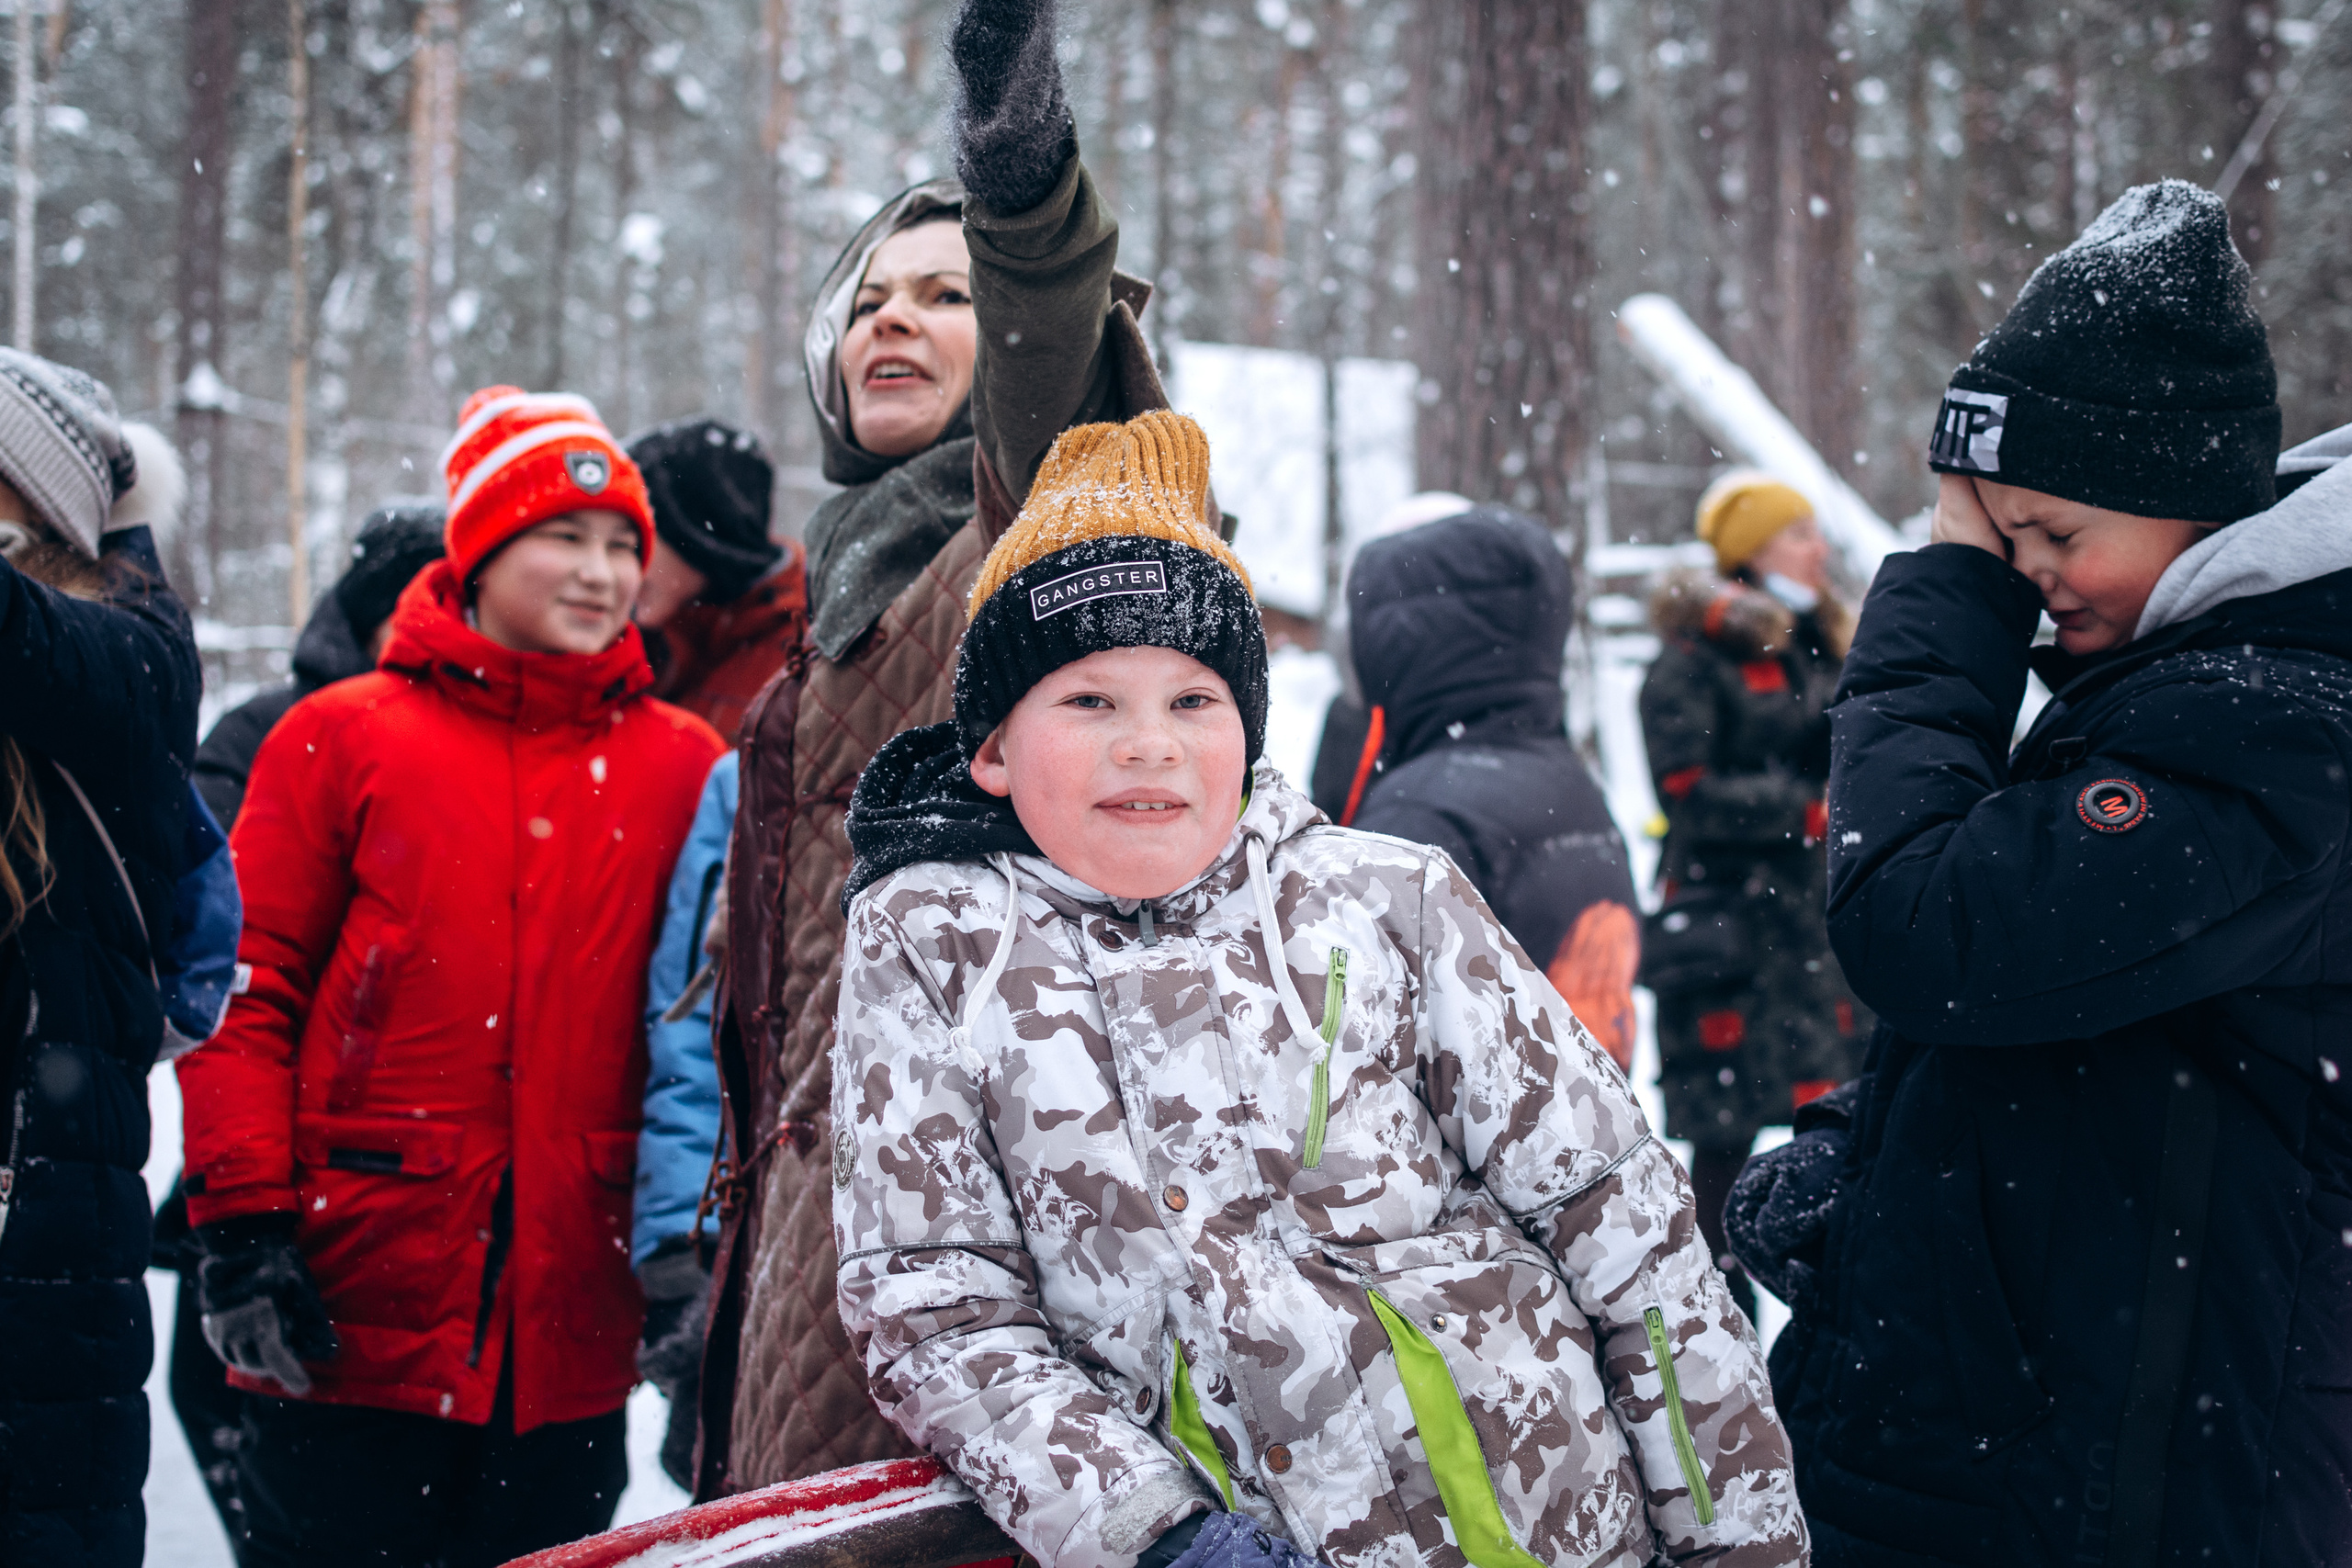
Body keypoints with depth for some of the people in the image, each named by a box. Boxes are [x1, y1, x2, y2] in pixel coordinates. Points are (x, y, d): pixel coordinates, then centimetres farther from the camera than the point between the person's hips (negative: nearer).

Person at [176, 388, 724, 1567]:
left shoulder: (682, 766, 8)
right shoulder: (343, 739, 3)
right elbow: (247, 989, 1)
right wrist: (241, 1222, -7)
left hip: (569, 1332, 2)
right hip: (351, 1318, -2)